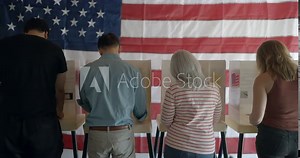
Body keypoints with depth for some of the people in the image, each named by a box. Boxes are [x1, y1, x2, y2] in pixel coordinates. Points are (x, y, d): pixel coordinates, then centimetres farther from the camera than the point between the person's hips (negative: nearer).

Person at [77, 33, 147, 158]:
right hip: (122, 132, -1)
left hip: (96, 133, 1)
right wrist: (141, 117, 25)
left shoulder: (87, 69, -5)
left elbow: (83, 102, 9)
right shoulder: (132, 70, -8)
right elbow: (140, 104, 2)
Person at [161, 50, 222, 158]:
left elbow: (166, 121, -6)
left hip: (177, 146, -2)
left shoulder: (174, 89, -15)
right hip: (206, 149, 2)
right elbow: (215, 119, 7)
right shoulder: (214, 89, -5)